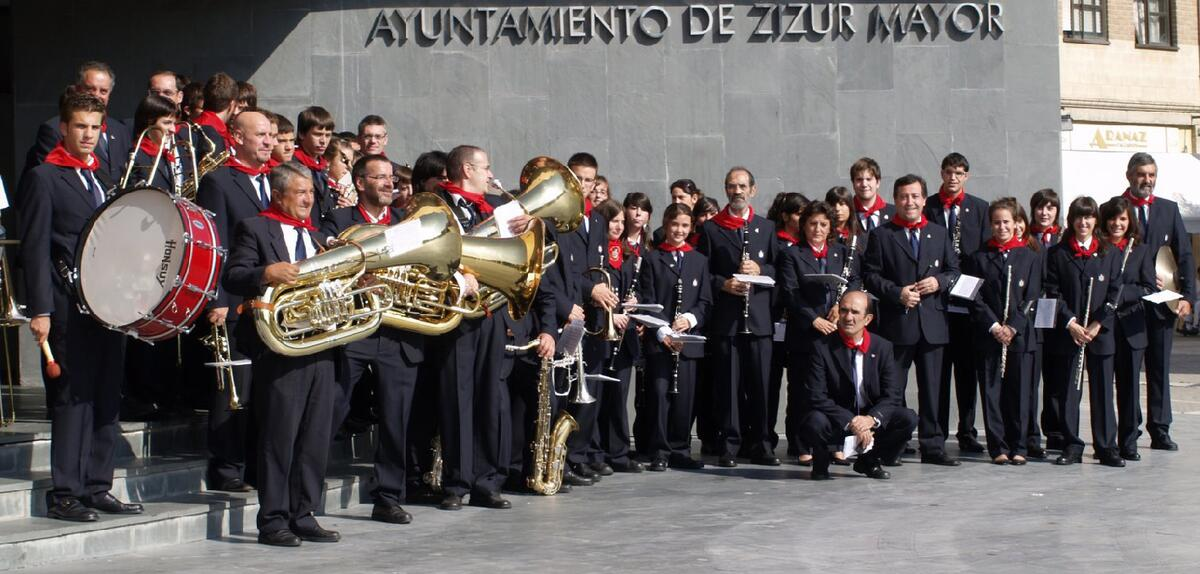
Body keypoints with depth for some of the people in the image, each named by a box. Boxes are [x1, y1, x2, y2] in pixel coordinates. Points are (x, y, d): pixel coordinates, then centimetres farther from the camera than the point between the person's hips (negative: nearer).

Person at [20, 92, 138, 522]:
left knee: (107, 398, 8)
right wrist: (40, 309, -14)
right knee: (72, 399, -5)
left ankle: (97, 487, 15)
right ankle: (64, 494, 0)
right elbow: (35, 247, -8)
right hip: (69, 306, -7)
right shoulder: (44, 177, -2)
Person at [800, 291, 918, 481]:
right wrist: (850, 421, -27)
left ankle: (869, 461, 5)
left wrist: (872, 418, -26)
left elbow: (893, 394, -5)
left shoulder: (882, 347, 0)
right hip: (837, 423, -3)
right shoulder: (822, 347, -9)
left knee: (908, 418, -21)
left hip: (872, 422, 3)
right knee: (814, 422, -35)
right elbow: (816, 396, -16)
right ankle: (821, 463, 0)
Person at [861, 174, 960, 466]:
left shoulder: (939, 233, 15)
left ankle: (933, 446, 10)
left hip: (933, 323, 3)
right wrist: (897, 293, -14)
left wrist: (939, 282, -6)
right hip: (896, 322, -3)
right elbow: (870, 275, -1)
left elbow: (954, 270, 15)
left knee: (933, 387, 5)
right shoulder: (881, 235, 4)